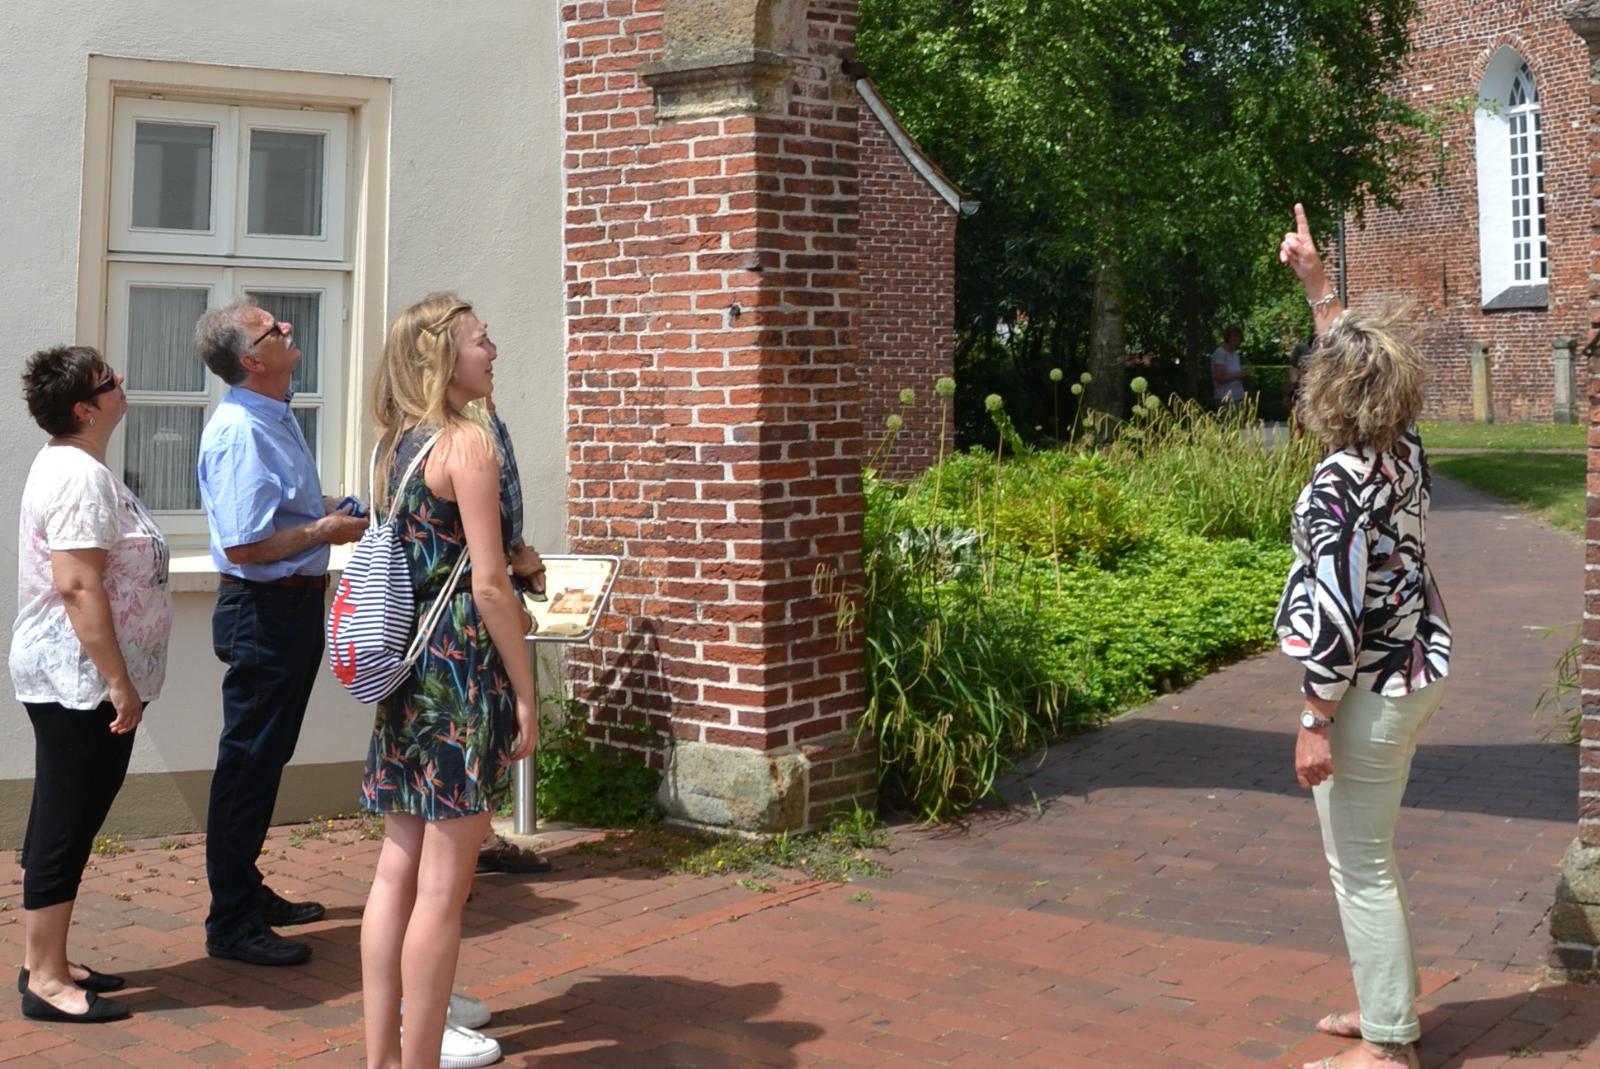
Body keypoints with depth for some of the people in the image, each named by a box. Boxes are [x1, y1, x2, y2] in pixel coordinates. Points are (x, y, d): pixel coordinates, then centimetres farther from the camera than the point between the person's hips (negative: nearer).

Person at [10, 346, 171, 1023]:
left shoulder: (70, 466, 15)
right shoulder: (81, 476, -19)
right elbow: (79, 586, -25)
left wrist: (117, 678, 23)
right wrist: (120, 682, -24)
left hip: (77, 683, 11)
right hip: (81, 683, -11)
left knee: (67, 822, 14)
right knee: (66, 822, -4)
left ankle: (48, 965, 23)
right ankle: (45, 981, 3)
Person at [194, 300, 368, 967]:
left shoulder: (275, 417, 10)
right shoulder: (240, 433, -22)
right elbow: (245, 547, -26)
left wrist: (332, 506, 10)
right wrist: (324, 530, -15)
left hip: (294, 606, 10)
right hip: (265, 611, -10)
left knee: (265, 759, 19)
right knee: (249, 763, -2)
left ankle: (248, 893, 32)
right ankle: (232, 924, 6)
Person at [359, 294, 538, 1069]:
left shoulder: (395, 444, 13)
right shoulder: (468, 440, -11)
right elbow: (488, 584, -15)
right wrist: (525, 692, -10)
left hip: (406, 668, 8)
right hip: (463, 666, -8)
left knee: (397, 869, 12)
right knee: (442, 886, -2)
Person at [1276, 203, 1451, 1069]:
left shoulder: (1337, 484, -22)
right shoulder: (1406, 451, 1)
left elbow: (1336, 612, -23)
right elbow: (1363, 353, 20)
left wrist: (1314, 722, -18)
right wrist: (1316, 282, 27)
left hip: (1370, 691, -9)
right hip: (1417, 672, 9)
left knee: (1360, 869, 1)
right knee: (1368, 859, 21)